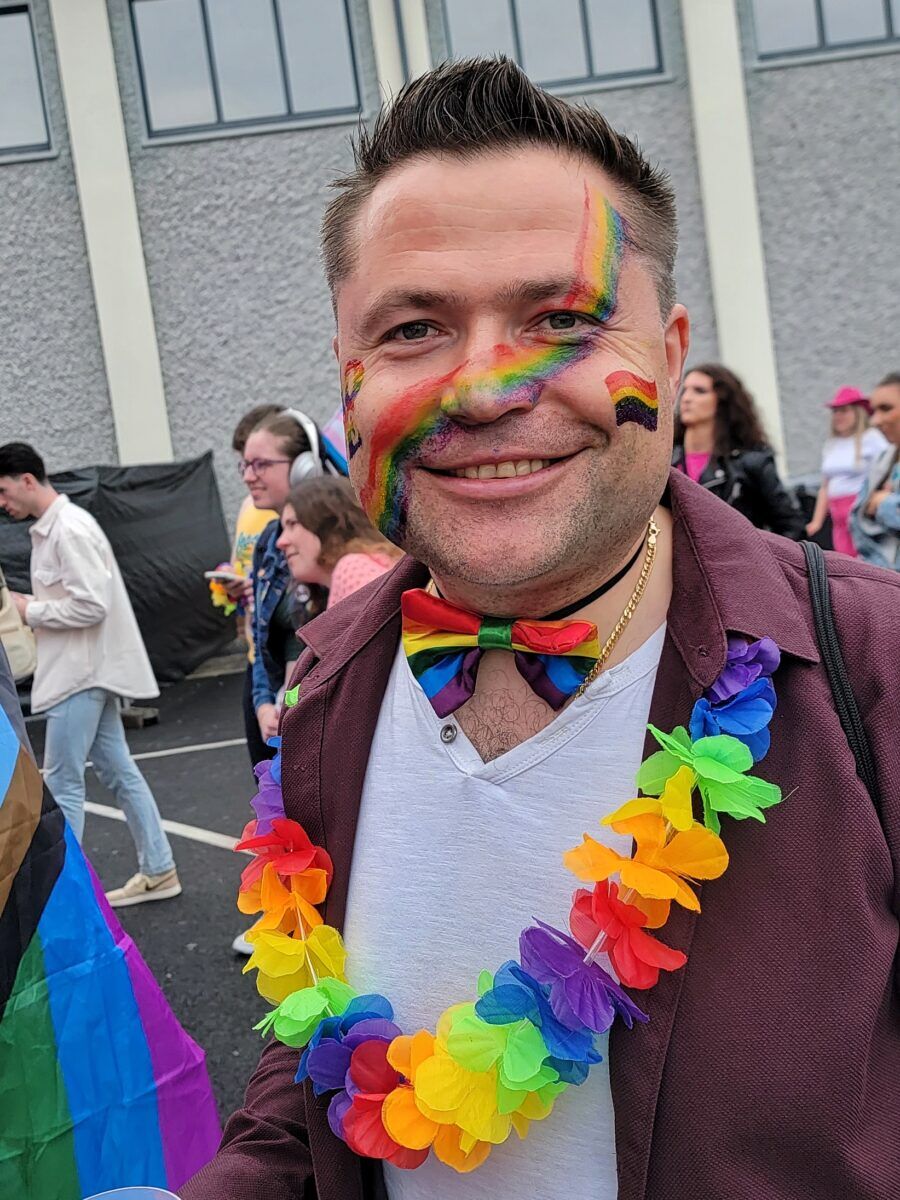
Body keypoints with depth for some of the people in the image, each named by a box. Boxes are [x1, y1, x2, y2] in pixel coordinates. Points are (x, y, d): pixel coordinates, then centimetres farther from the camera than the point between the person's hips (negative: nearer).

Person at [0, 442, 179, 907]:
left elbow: (92, 604, -23)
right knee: (119, 772, 13)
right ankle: (158, 871, 21)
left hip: (81, 674, -10)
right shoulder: (49, 528, 12)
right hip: (82, 671, 10)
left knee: (62, 785, -2)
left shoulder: (70, 528, -18)